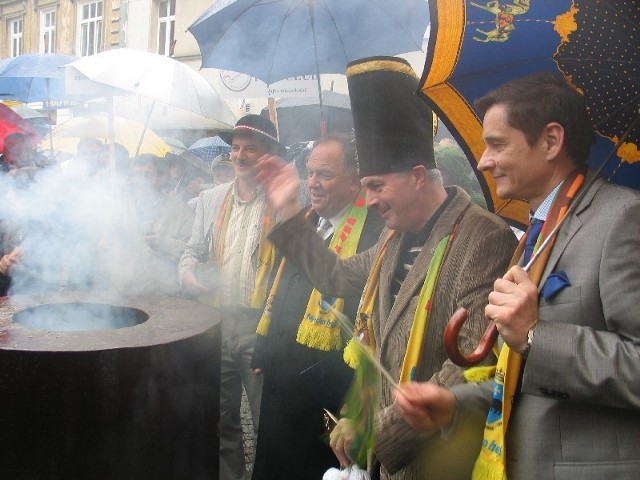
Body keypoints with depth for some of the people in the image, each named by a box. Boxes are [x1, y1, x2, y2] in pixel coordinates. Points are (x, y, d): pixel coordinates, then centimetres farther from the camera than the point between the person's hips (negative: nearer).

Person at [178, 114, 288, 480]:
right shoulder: (211, 199, 12)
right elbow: (193, 252, 18)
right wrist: (189, 276, -2)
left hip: (263, 327, -5)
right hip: (217, 324, 5)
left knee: (268, 422, 5)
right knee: (220, 419, 18)